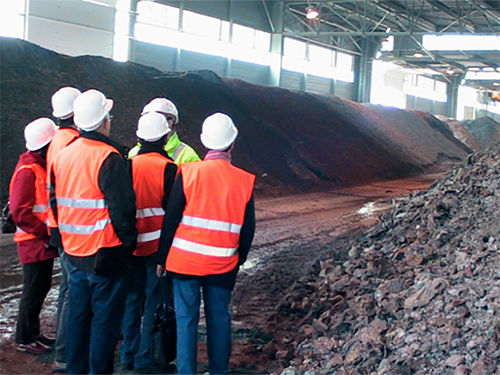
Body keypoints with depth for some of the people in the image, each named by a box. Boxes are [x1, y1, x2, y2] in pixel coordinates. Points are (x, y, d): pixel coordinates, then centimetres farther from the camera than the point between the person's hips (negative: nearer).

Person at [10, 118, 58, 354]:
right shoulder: (27, 171, -17)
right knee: (34, 290, -2)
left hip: (45, 241, 9)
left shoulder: (43, 167, 13)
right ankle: (24, 339, 9)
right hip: (34, 243, -9)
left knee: (41, 288, 15)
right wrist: (45, 233, -18)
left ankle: (33, 332, 27)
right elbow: (20, 212, -21)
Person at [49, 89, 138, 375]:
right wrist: (128, 241, -6)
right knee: (106, 319, 2)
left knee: (78, 314, 16)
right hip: (106, 254, -7)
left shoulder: (62, 156, 6)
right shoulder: (109, 158, -18)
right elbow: (122, 207, -20)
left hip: (75, 253, 7)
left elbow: (56, 203, 14)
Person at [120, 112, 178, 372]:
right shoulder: (168, 168, -13)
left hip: (132, 245, 4)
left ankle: (128, 355, 23)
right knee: (155, 302, 6)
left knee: (132, 299, 16)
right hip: (158, 245, -4)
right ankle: (146, 358, 11)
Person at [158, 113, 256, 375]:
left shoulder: (187, 173, -11)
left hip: (185, 261, -1)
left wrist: (162, 256, 4)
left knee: (186, 319, 7)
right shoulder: (244, 181, -5)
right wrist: (238, 259, 17)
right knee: (219, 318, 15)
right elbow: (248, 229, 2)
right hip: (223, 265, 2)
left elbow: (170, 219, -7)